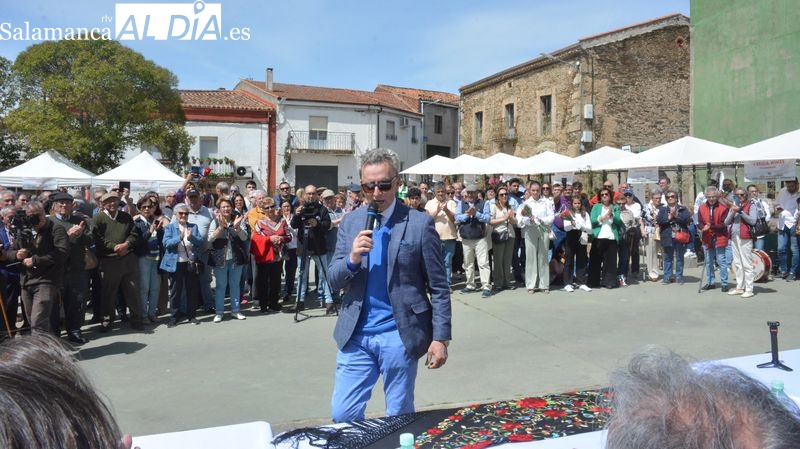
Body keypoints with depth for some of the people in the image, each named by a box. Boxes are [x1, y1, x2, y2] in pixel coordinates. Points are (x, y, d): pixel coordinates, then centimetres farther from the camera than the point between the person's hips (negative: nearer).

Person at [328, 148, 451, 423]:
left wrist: (440, 338, -7)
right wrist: (352, 259, -16)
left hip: (399, 335, -3)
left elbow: (439, 287, -4)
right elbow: (334, 280, 4)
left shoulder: (420, 224, -6)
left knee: (399, 418, 11)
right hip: (356, 335, 3)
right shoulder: (350, 222, 5)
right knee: (342, 415, 8)